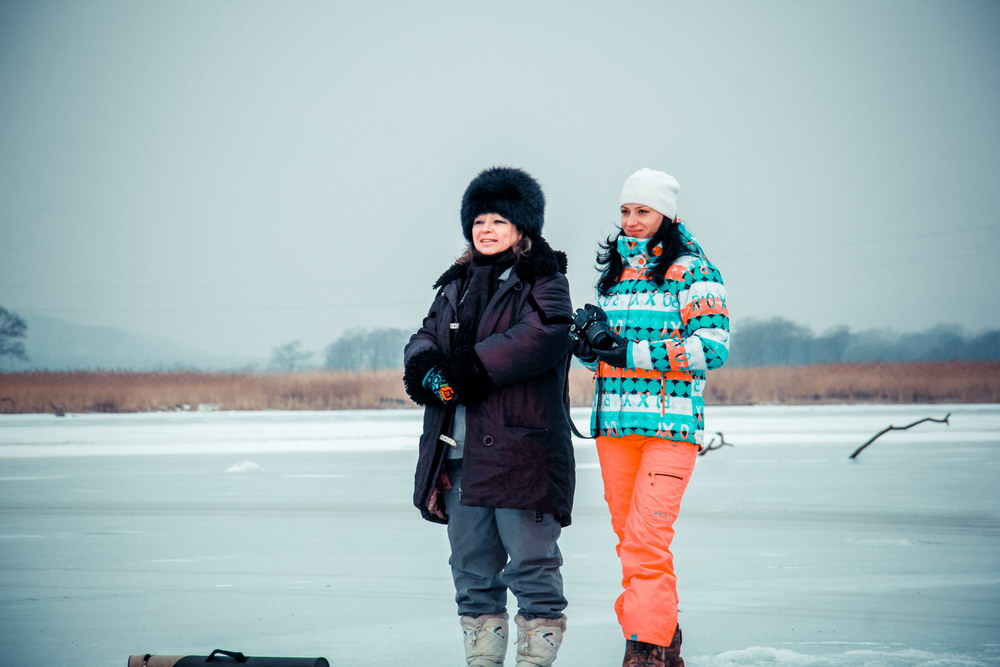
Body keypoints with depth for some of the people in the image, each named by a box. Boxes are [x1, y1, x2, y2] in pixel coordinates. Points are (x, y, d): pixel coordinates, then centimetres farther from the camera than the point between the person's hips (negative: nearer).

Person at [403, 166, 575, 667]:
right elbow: (425, 339, 14)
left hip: (520, 449, -7)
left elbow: (543, 336, -16)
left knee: (531, 563, -6)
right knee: (471, 568, 11)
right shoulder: (456, 286, 22)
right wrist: (426, 366, -10)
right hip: (458, 452, 7)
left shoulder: (543, 282, 1)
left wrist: (473, 367, -21)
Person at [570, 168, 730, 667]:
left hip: (671, 422, -6)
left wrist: (630, 352, -16)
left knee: (645, 538, -15)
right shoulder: (612, 271, 17)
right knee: (629, 538, 8)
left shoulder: (691, 270, -2)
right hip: (614, 421, 6)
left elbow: (712, 346, -12)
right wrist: (590, 338, -3)